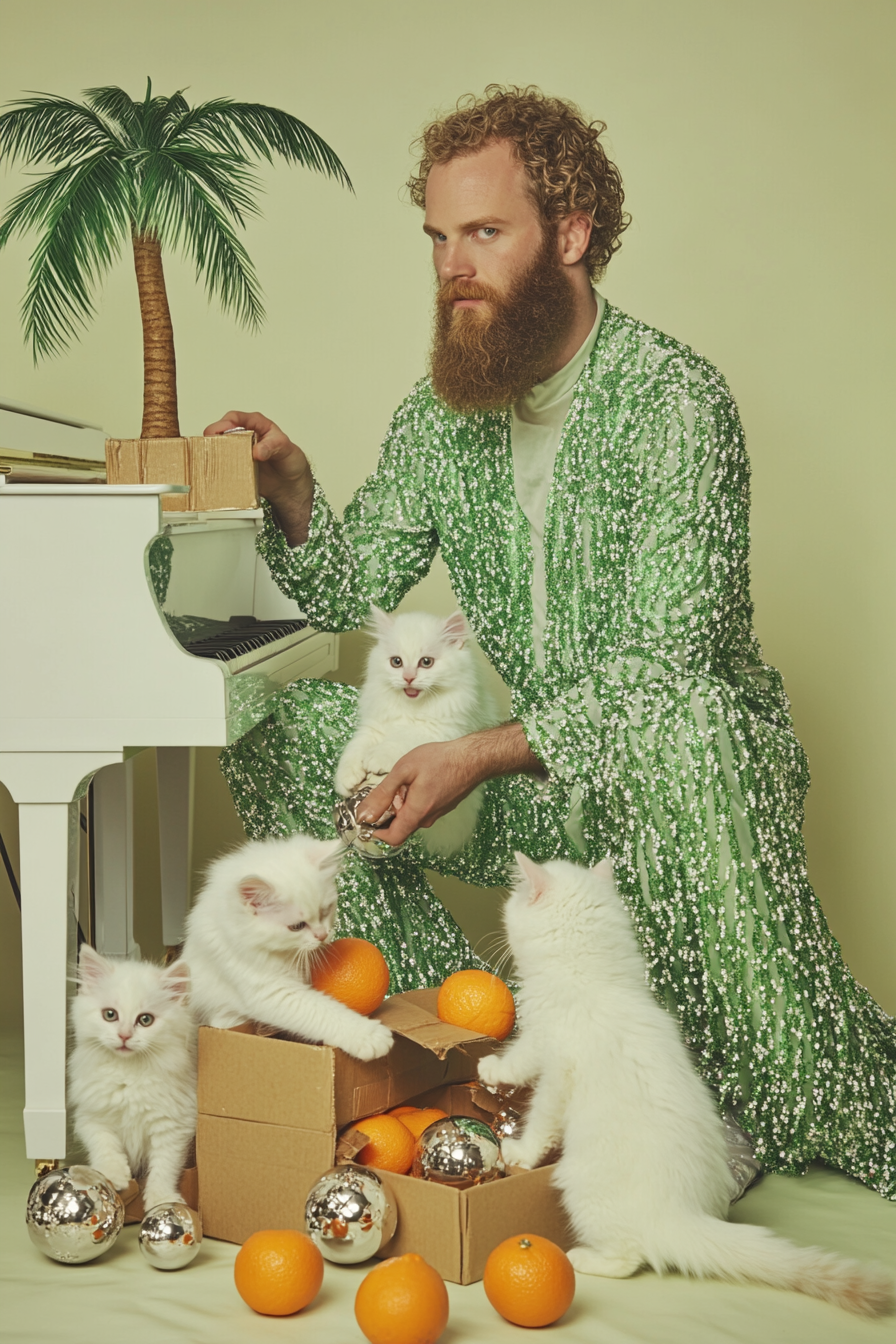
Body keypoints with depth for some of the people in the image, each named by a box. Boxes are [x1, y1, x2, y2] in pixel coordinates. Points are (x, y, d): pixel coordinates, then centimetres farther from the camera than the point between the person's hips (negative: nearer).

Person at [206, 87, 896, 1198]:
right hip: (516, 773, 6)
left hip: (675, 752, -6)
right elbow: (349, 590, 9)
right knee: (283, 735, -9)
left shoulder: (674, 397, -15)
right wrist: (292, 491, -10)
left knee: (689, 738, -41)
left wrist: (482, 754, -31)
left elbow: (669, 661, -23)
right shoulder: (440, 416, 6)